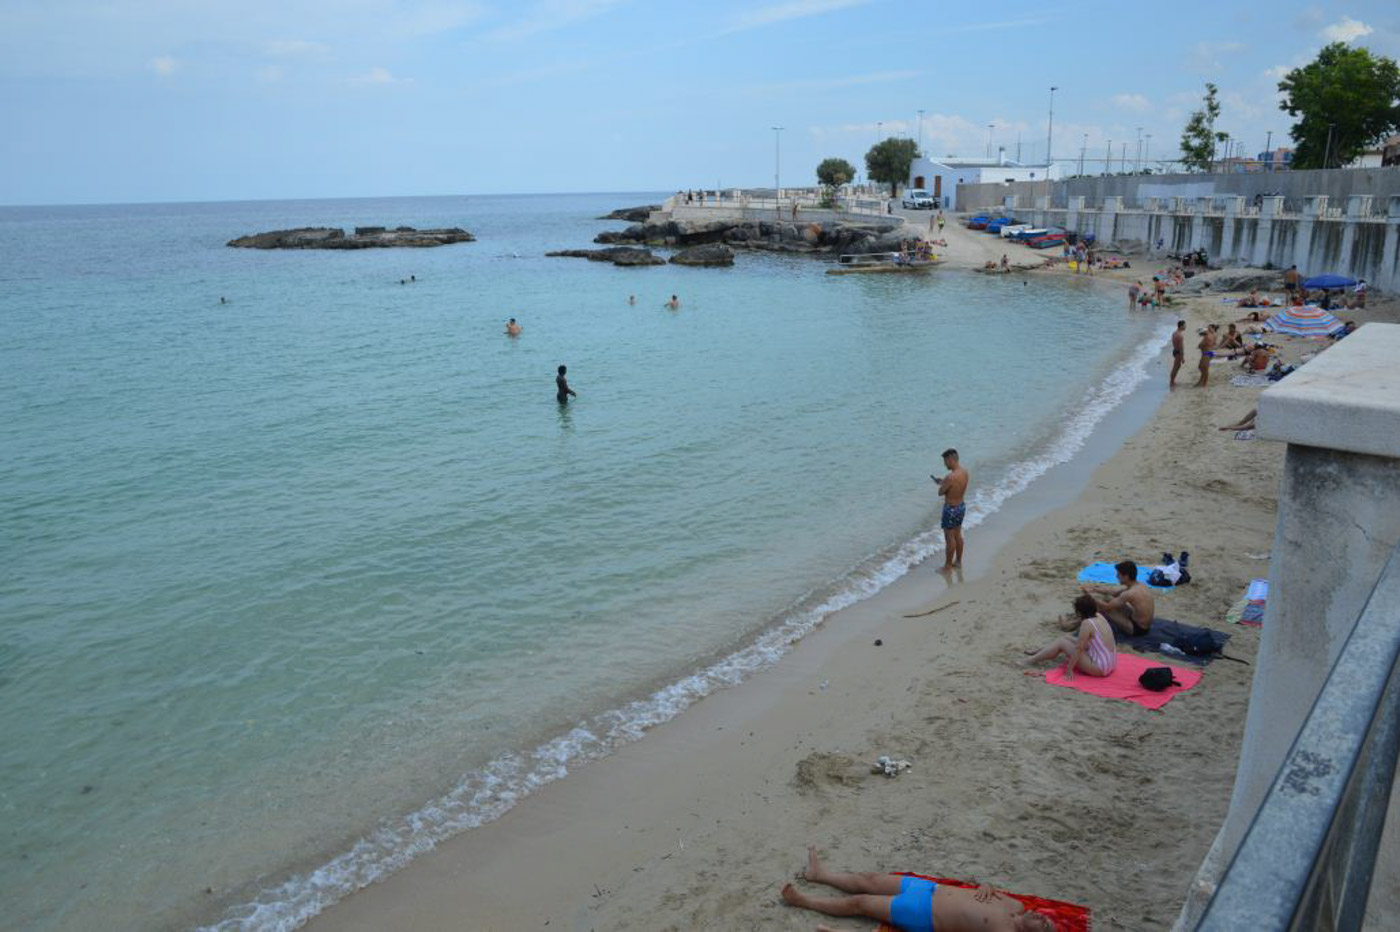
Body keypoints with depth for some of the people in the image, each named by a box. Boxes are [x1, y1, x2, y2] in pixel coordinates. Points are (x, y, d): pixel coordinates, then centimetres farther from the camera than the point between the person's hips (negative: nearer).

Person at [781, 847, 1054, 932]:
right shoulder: (1015, 905, -2)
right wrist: (986, 888, -6)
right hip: (930, 888, 6)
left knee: (858, 902, 0)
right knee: (869, 880, 14)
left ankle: (801, 900, 16)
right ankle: (820, 873, 35)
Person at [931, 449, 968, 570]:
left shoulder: (950, 477, -29)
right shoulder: (964, 472, -2)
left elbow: (940, 492, -17)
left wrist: (941, 484, 3)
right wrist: (943, 482, 12)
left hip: (951, 509, -8)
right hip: (961, 507, 8)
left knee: (949, 537, 5)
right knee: (958, 535, 20)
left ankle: (948, 565, 16)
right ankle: (958, 561, 33)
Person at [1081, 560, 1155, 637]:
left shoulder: (1130, 593, -27)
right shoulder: (1141, 586, 2)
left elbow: (1107, 607, -21)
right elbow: (1115, 594, 15)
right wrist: (1094, 589, 10)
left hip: (1137, 629, -9)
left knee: (1102, 609, -11)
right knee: (1111, 599, 15)